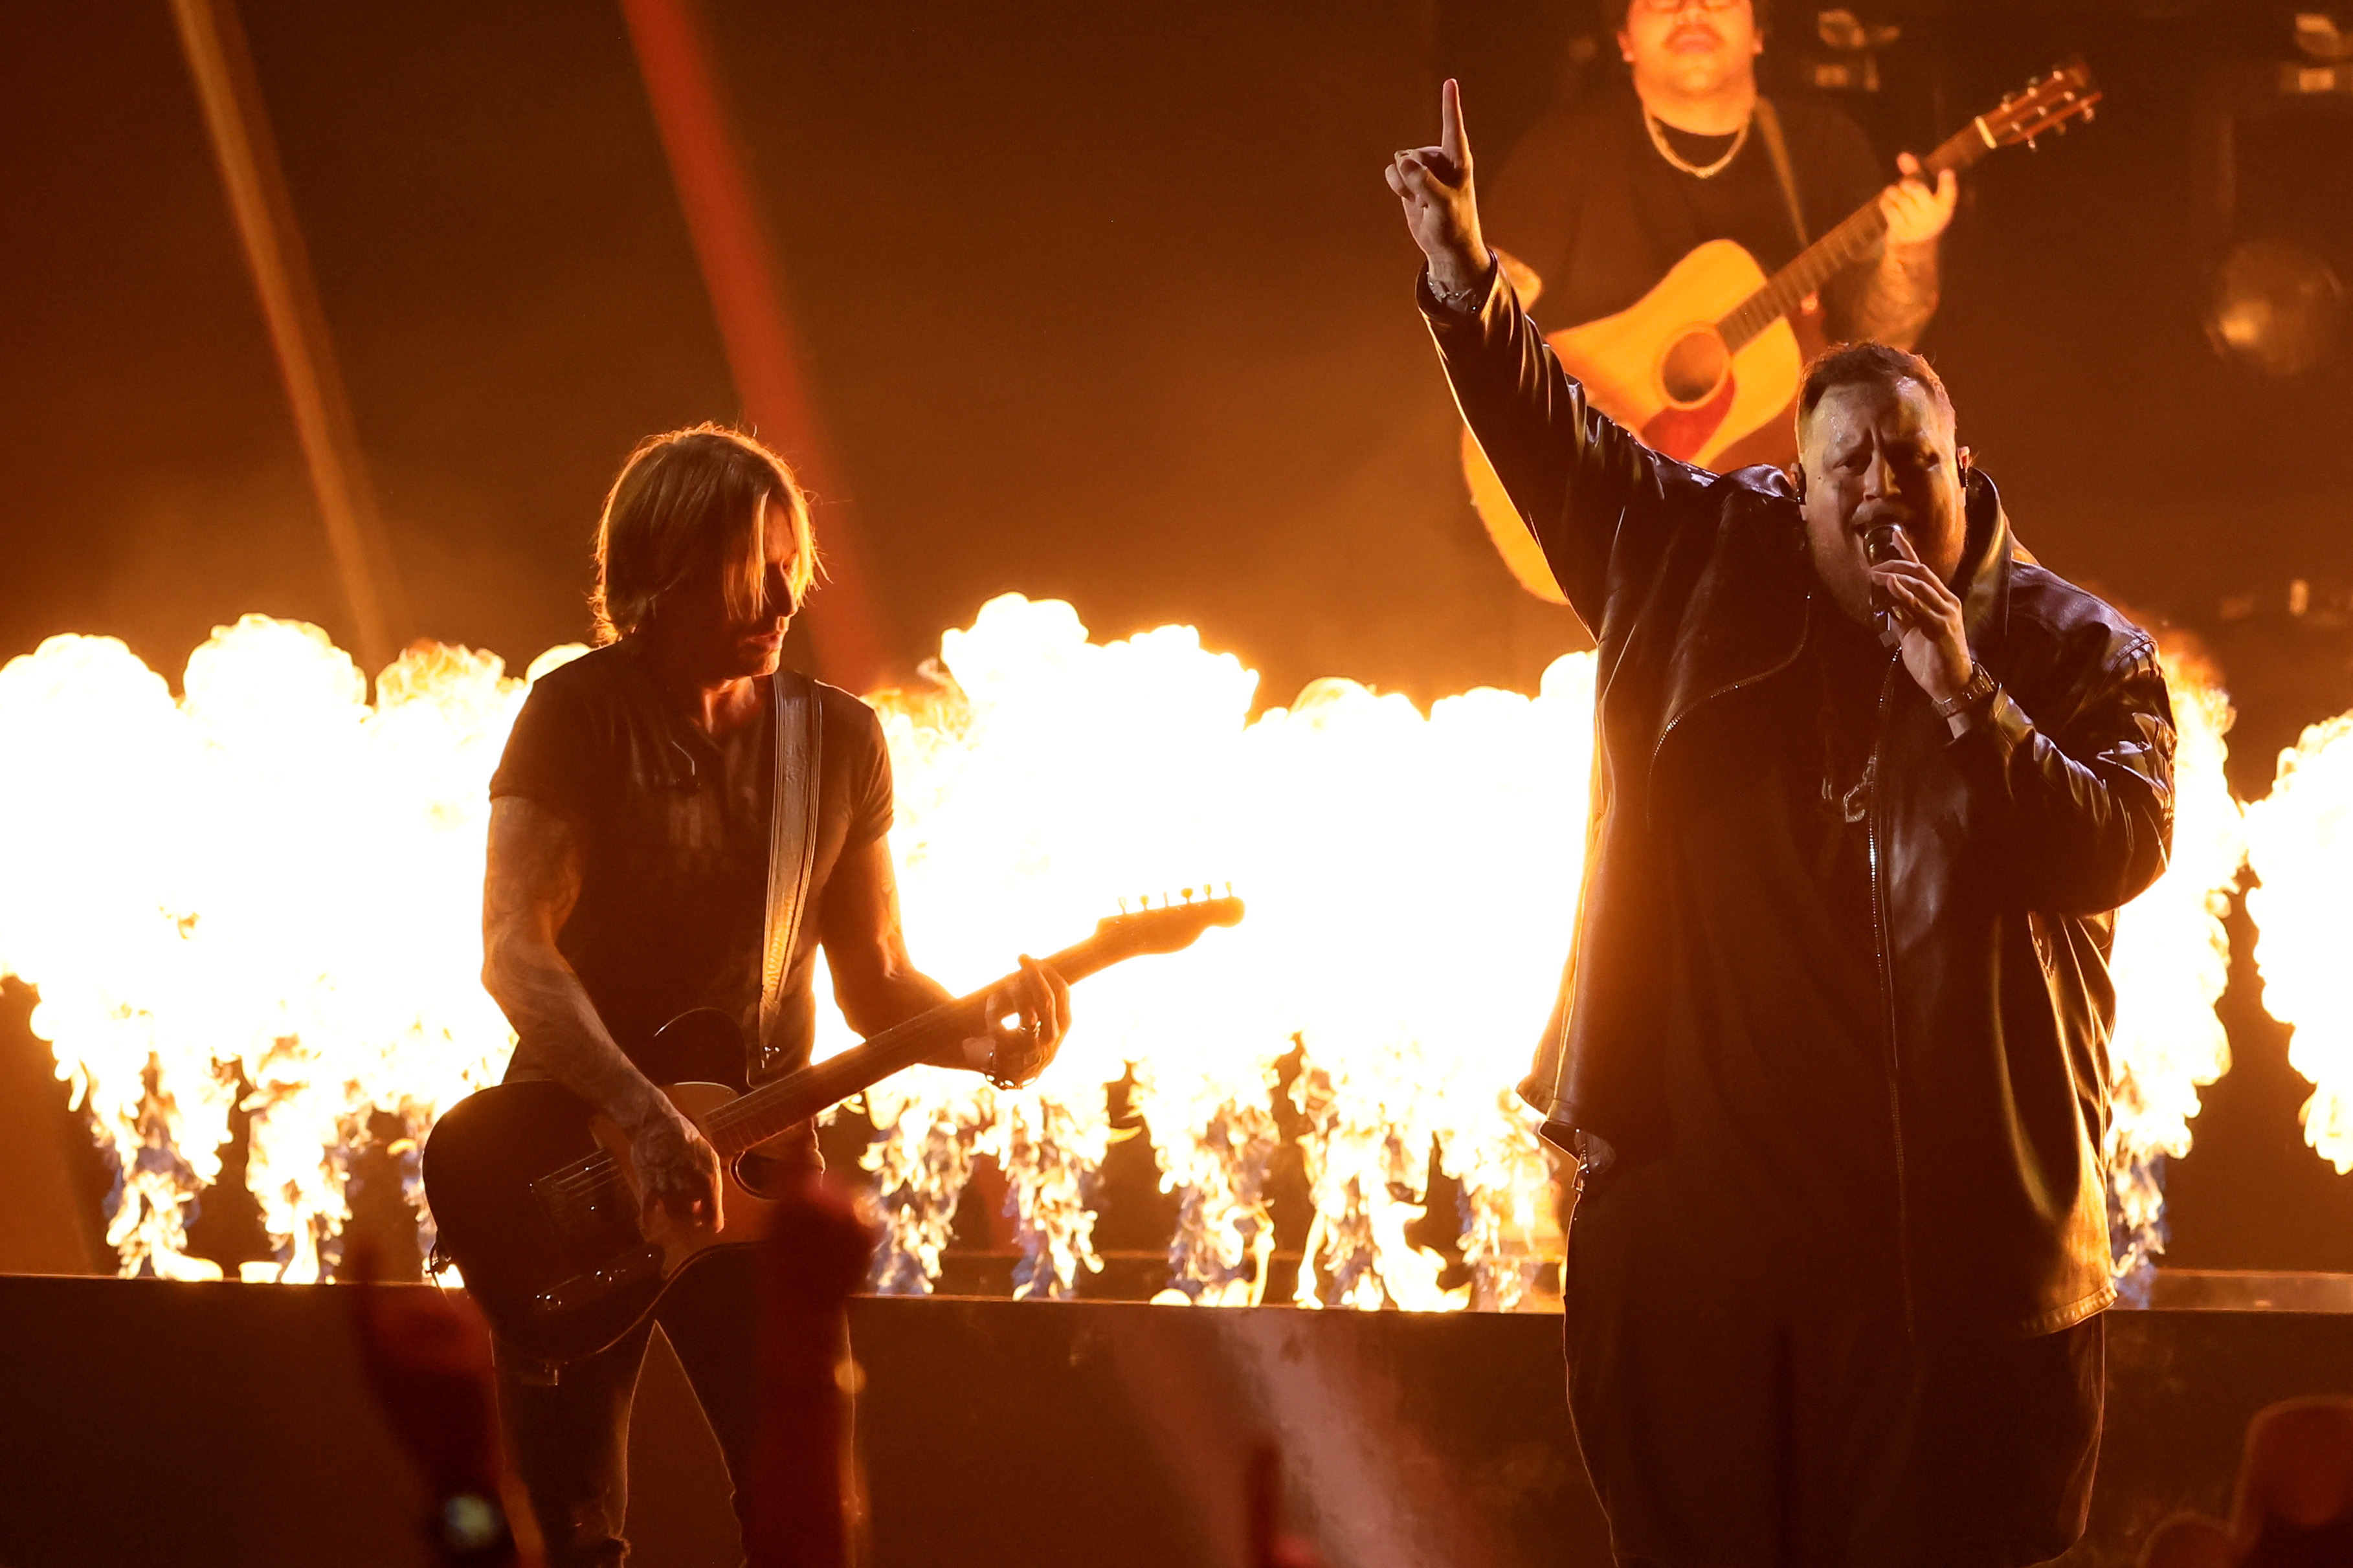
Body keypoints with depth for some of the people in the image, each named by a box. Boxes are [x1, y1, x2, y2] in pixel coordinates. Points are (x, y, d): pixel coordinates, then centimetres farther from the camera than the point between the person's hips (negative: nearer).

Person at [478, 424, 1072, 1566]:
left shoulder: (841, 741, 7)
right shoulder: (580, 715, -6)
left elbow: (874, 980, 11)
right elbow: (513, 949, -16)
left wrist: (981, 1038, -11)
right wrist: (647, 1119, -28)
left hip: (753, 1169, 3)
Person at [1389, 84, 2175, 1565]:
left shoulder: (2081, 652, 1)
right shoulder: (1707, 570, 8)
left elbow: (2122, 847, -11)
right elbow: (1555, 443, 3)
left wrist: (1967, 696, -20)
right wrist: (1467, 284, -12)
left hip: (1954, 1226, -2)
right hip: (1696, 1200, 2)